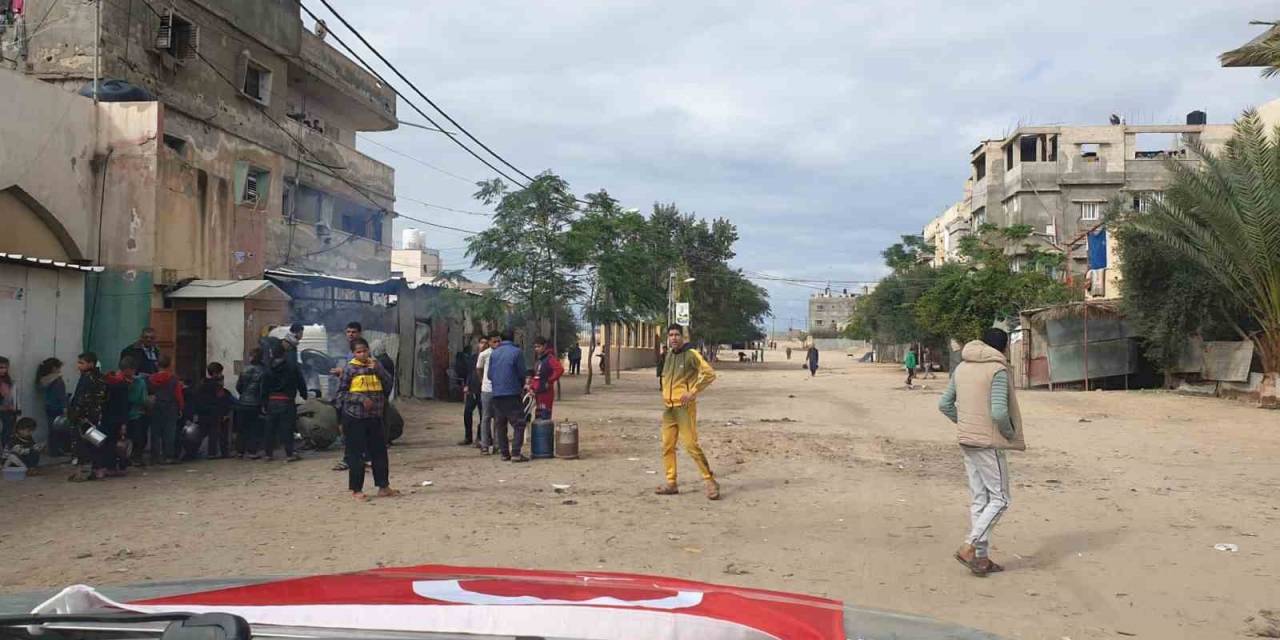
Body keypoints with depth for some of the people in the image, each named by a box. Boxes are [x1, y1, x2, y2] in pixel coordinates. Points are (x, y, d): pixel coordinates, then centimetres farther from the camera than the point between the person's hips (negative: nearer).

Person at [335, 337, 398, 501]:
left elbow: (388, 382, -1)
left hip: (375, 416, 5)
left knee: (379, 451, 8)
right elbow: (341, 393, -7)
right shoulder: (349, 368, -5)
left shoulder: (375, 365, 9)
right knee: (356, 454, 1)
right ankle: (356, 490, 10)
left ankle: (383, 486, 17)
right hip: (354, 417, -5)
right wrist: (361, 399, -16)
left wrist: (377, 368, -14)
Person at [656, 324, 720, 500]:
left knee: (691, 445, -11)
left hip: (684, 407, -7)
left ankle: (710, 482, -5)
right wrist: (665, 393, 14)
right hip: (668, 407, 7)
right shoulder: (669, 355, 14)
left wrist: (693, 392, -18)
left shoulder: (691, 354, -9)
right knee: (667, 446, 6)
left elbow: (709, 374, -15)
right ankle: (671, 484, 14)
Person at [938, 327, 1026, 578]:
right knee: (1000, 499, 2)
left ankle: (982, 557, 17)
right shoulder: (998, 370, -13)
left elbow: (944, 404, 12)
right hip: (988, 443, -8)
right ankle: (969, 547, -8)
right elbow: (999, 412, -22)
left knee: (978, 499, 13)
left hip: (966, 441, 8)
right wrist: (1011, 434, -6)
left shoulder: (961, 368, 10)